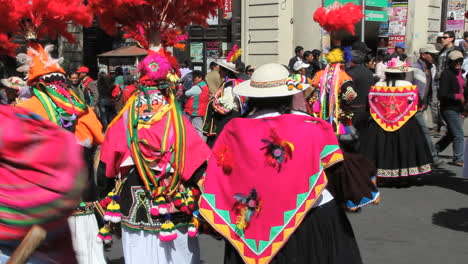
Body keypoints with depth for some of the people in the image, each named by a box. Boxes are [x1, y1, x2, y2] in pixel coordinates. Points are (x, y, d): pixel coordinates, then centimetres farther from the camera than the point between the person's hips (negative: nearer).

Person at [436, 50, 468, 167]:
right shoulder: (446, 74, -16)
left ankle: (434, 151, 28)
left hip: (457, 108, 9)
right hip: (449, 109, -9)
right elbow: (442, 95, -21)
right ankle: (458, 159, 4)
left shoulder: (458, 73, 12)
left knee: (451, 134, 16)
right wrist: (458, 96, -19)